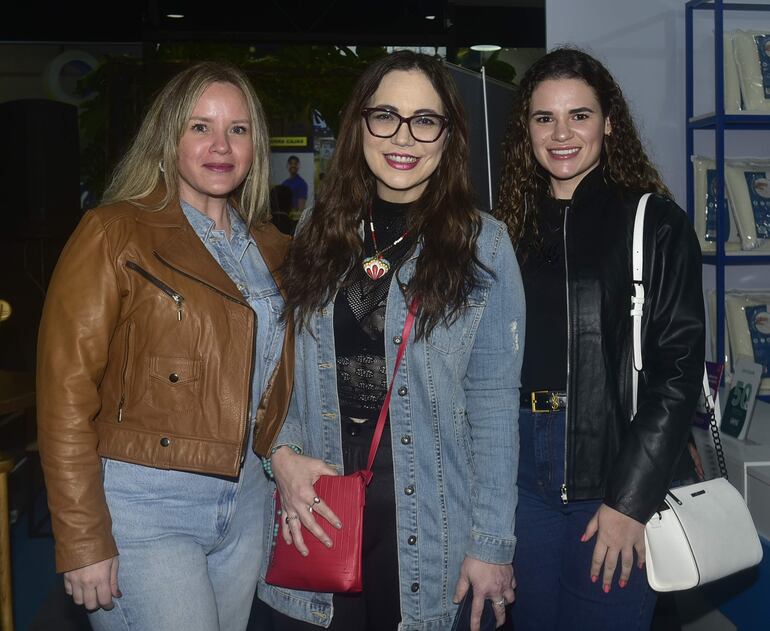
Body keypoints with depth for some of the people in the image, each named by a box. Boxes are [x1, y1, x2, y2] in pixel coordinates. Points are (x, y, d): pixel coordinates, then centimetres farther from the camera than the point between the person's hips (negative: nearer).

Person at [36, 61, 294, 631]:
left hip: (244, 500, 6)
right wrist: (84, 542, -15)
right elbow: (66, 392, -13)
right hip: (143, 506, -6)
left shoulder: (269, 247, 9)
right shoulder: (116, 233, -9)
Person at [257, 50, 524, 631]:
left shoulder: (482, 244, -4)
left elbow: (493, 402, -6)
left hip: (425, 522, -2)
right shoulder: (319, 235, 5)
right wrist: (282, 453, -7)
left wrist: (491, 544, -8)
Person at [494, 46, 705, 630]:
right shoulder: (511, 227, 8)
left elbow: (679, 367, -10)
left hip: (616, 470, -4)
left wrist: (630, 499, -15)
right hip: (522, 468, 4)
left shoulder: (656, 224, -5)